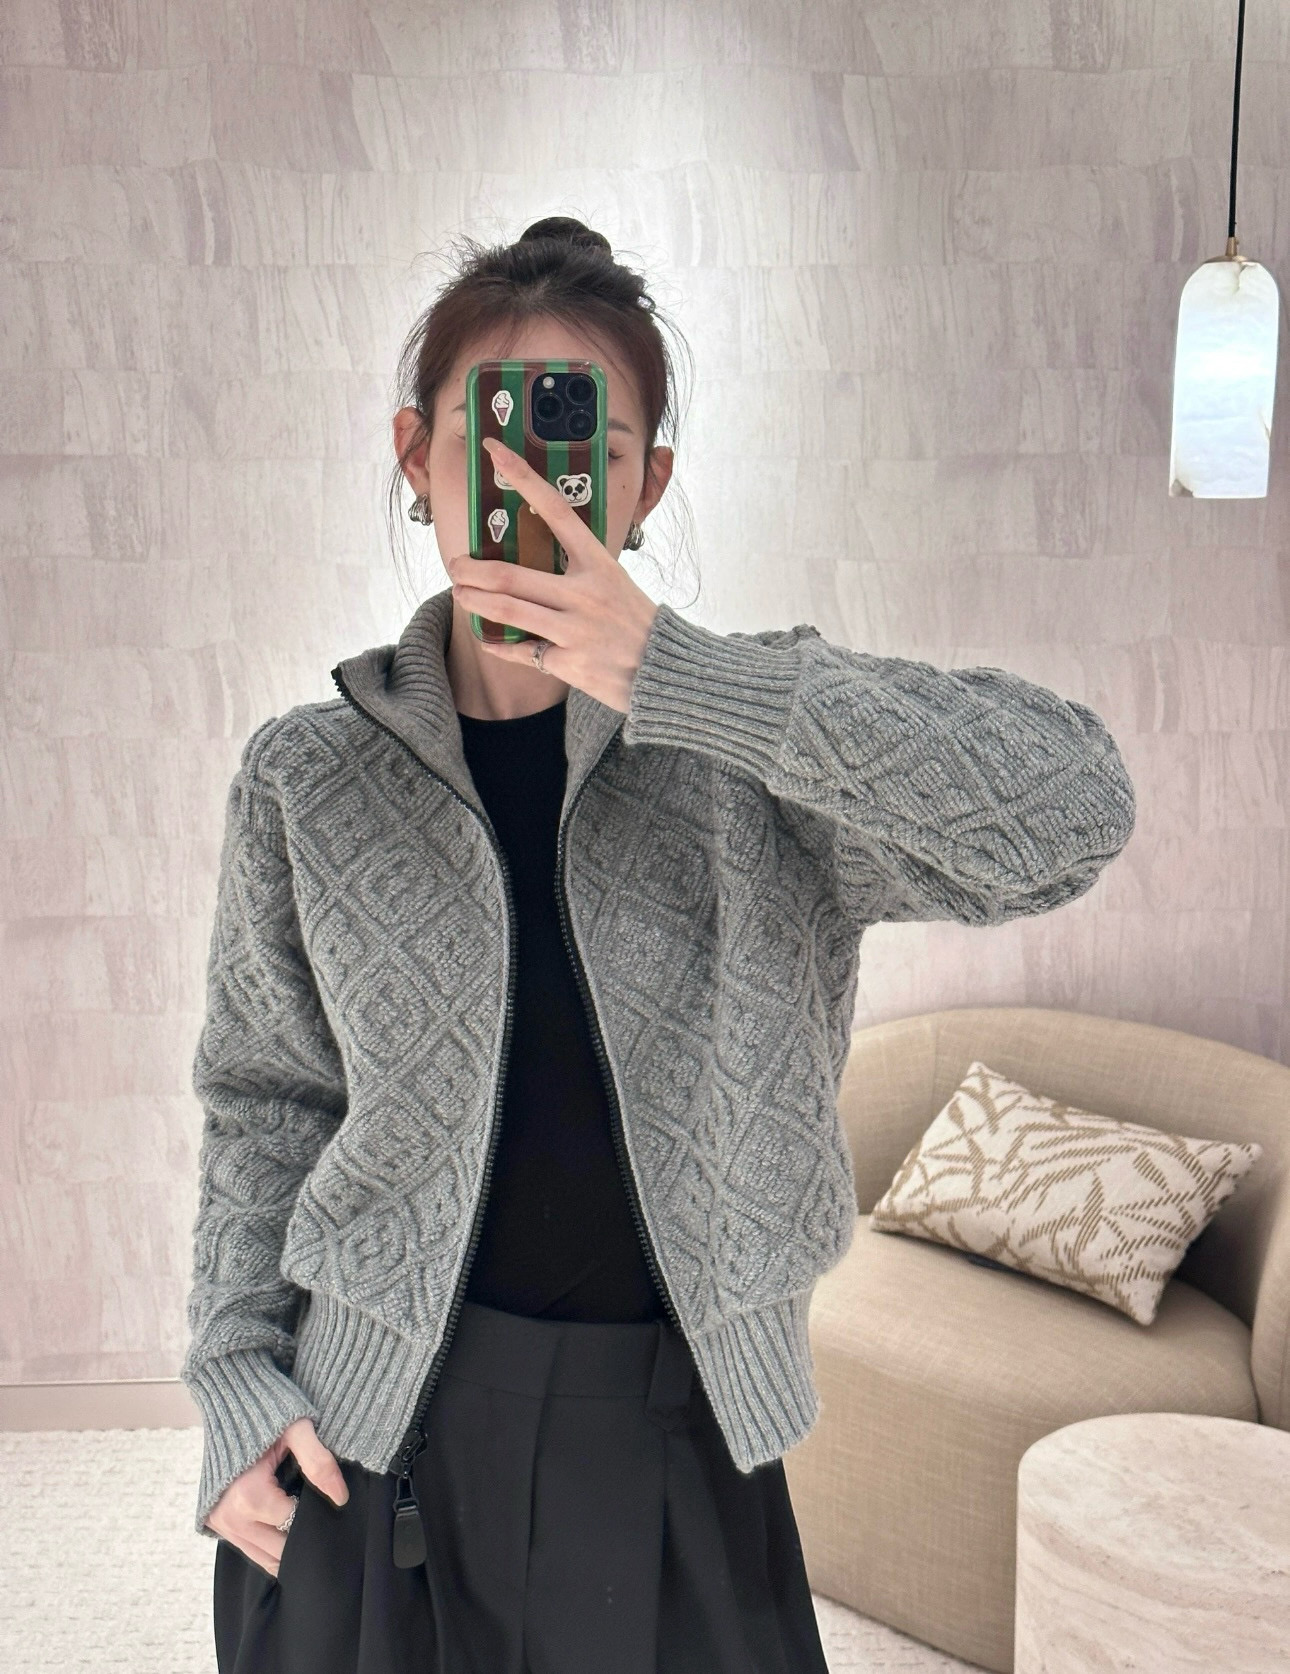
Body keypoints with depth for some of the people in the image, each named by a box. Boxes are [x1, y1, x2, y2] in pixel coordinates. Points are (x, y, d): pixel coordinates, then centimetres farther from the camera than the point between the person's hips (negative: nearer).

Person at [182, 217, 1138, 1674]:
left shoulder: (749, 739, -8)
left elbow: (1071, 810, -23)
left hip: (672, 1431, 0)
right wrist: (237, 1373, -2)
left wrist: (669, 673, -28)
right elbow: (266, 1098, 6)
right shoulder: (304, 779, -2)